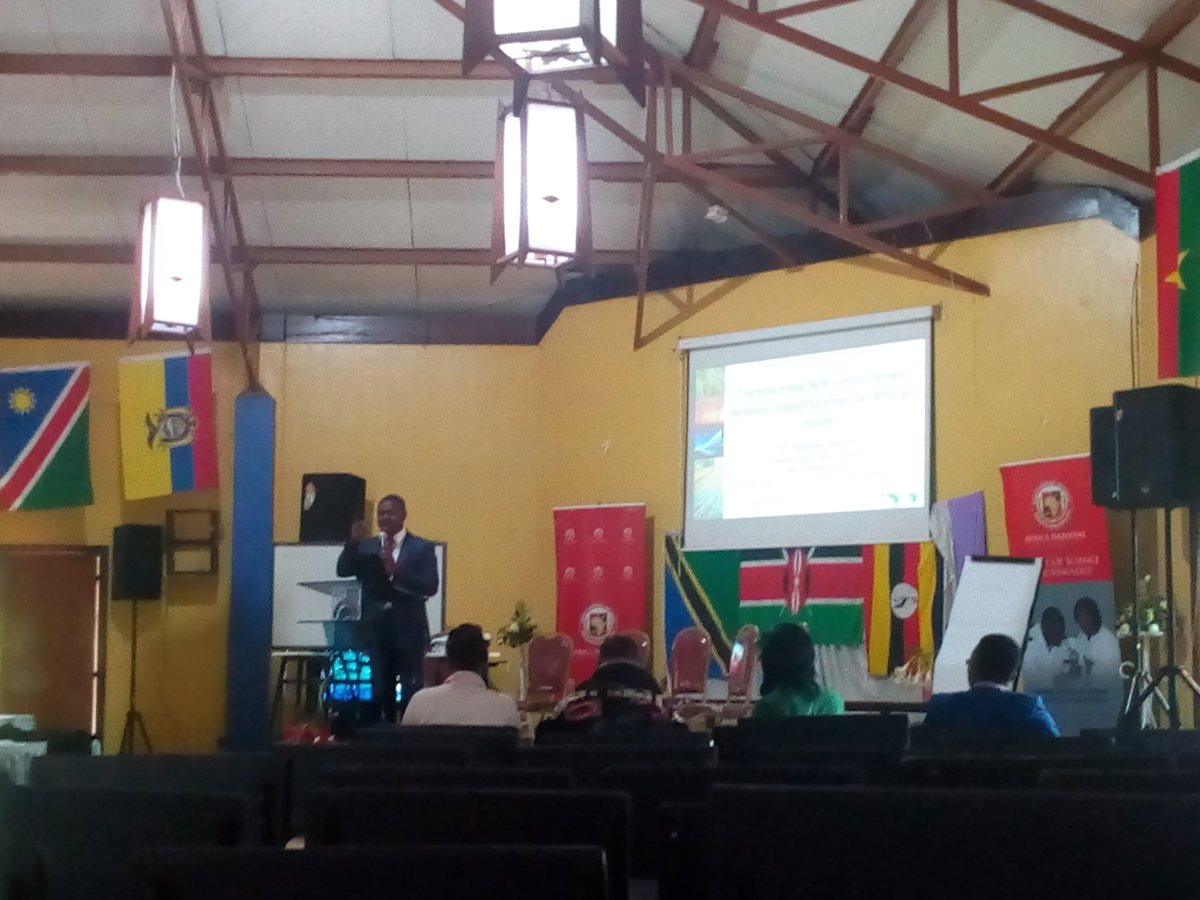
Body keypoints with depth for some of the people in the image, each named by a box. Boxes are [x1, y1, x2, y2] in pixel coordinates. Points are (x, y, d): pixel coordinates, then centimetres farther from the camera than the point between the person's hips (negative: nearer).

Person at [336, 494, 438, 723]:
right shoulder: (365, 546, 12)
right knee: (376, 694, 4)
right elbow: (343, 571, -3)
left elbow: (430, 587, -9)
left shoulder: (422, 548, 3)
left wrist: (396, 571, -21)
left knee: (411, 696, -3)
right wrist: (353, 542, -17)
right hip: (374, 631, 3)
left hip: (408, 632, -2)